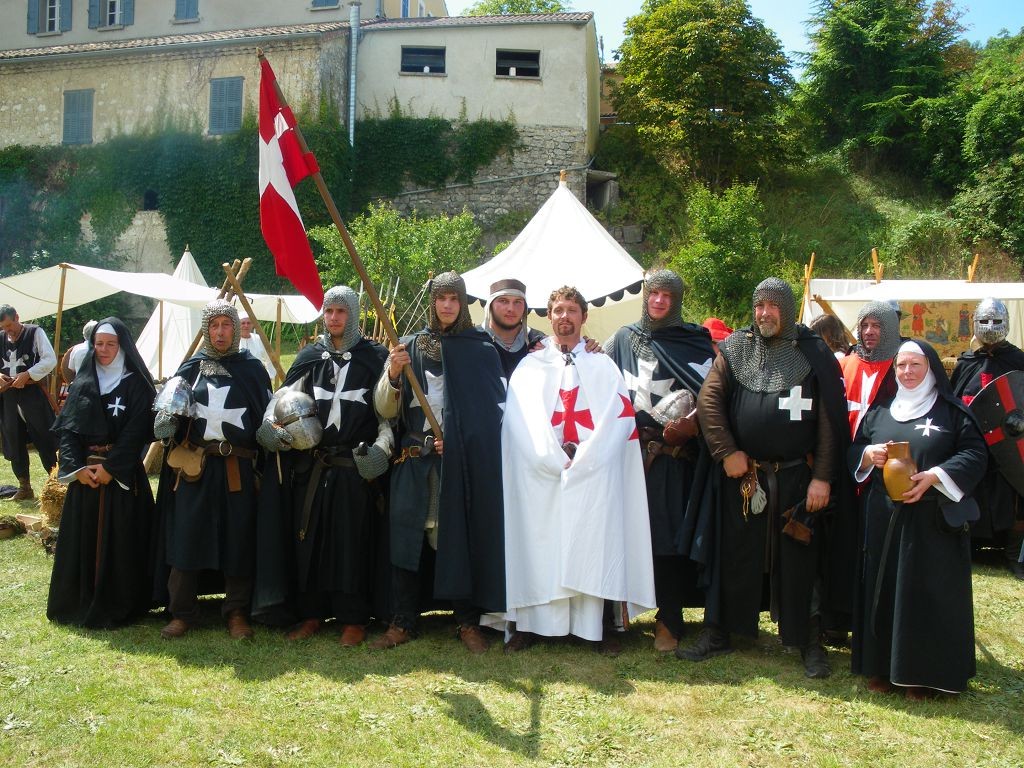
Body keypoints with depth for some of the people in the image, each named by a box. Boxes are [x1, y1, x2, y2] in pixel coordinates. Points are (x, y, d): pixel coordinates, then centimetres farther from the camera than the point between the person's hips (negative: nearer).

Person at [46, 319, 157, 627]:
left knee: (120, 539, -2)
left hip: (123, 474, -4)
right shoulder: (82, 383, 10)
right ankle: (79, 603, 17)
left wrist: (110, 468, -15)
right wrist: (77, 467, -8)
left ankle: (117, 607, 6)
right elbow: (66, 429, 5)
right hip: (84, 472, 4)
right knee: (82, 538, 6)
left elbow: (136, 431, -9)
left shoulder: (137, 384, -2)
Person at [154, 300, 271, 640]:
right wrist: (165, 423, -7)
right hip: (195, 466, 1)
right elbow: (171, 409, 13)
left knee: (238, 540, 3)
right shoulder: (191, 368, 9)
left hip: (238, 468, -1)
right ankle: (182, 612, 15)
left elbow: (267, 413, 7)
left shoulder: (252, 368, 5)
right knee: (188, 536, 2)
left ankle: (237, 612, 16)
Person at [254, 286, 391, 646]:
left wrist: (382, 445, -9)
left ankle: (354, 618, 11)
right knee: (308, 537, 7)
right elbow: (284, 396, 3)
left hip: (355, 467, -3)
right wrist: (271, 425, -15)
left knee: (352, 540, 0)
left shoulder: (374, 356, 2)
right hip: (310, 465, 3)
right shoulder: (310, 356, 10)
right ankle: (311, 613, 19)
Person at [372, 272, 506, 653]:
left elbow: (494, 407, 3)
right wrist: (393, 374, -14)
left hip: (464, 461, -2)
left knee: (463, 535, 1)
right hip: (415, 459, 2)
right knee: (406, 535, 0)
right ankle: (402, 622, 10)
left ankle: (468, 621, 13)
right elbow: (386, 410, 4)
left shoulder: (481, 349, 3)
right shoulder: (410, 346, 7)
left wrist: (458, 437, -8)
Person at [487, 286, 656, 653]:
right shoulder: (530, 365, 12)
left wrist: (582, 459, -11)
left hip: (593, 475, 0)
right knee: (539, 544, -1)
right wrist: (556, 460, -12)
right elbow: (522, 418, 0)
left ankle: (600, 625, 4)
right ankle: (529, 622, 4)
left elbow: (619, 416, 1)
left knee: (594, 545, -1)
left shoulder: (602, 366, 13)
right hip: (541, 477, 0)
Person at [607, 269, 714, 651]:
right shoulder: (624, 338, 13)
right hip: (631, 450, 2)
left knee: (669, 532, -3)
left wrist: (690, 424, -13)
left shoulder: (695, 341, 6)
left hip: (675, 453, -2)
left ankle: (668, 620, 5)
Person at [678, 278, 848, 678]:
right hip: (741, 475, 2)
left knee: (798, 560, 5)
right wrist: (726, 452, -9)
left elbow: (832, 420, -3)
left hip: (795, 477, -1)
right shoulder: (735, 349, 5)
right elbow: (708, 399, 0)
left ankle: (807, 641, 19)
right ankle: (718, 632, 21)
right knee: (732, 555, 9)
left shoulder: (815, 354, 0)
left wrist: (823, 476, -9)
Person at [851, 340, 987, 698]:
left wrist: (933, 476, -18)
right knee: (883, 588, 5)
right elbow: (854, 450, 17)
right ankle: (882, 664, 16)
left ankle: (924, 672, 10)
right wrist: (868, 454, -6)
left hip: (933, 520, -3)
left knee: (928, 592, -1)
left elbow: (975, 454, -5)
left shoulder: (952, 411, 1)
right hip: (883, 518, 4)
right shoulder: (880, 410, 13)